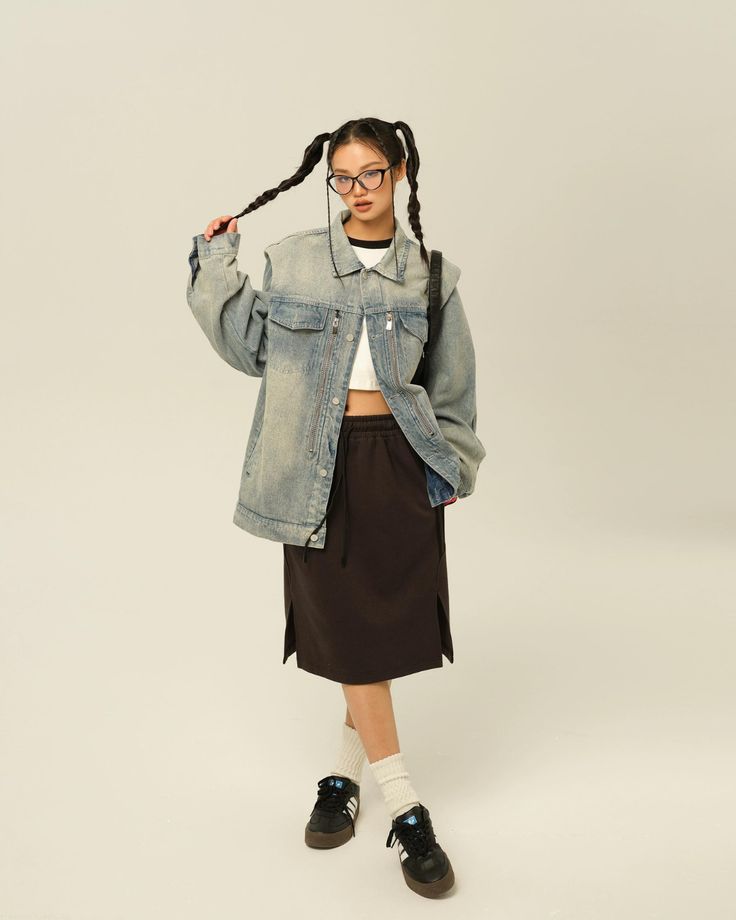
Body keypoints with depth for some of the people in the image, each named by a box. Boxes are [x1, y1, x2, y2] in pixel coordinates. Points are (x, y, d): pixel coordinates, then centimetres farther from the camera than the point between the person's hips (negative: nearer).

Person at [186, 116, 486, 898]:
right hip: (323, 463, -1)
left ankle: (342, 775, 27)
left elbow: (452, 381, 10)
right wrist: (216, 269, 1)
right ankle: (406, 812, 10)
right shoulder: (294, 260, 4)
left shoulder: (428, 273, 7)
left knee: (392, 622, 4)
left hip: (401, 459, 2)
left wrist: (453, 464, 7)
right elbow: (251, 348, 3)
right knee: (352, 630, 0)